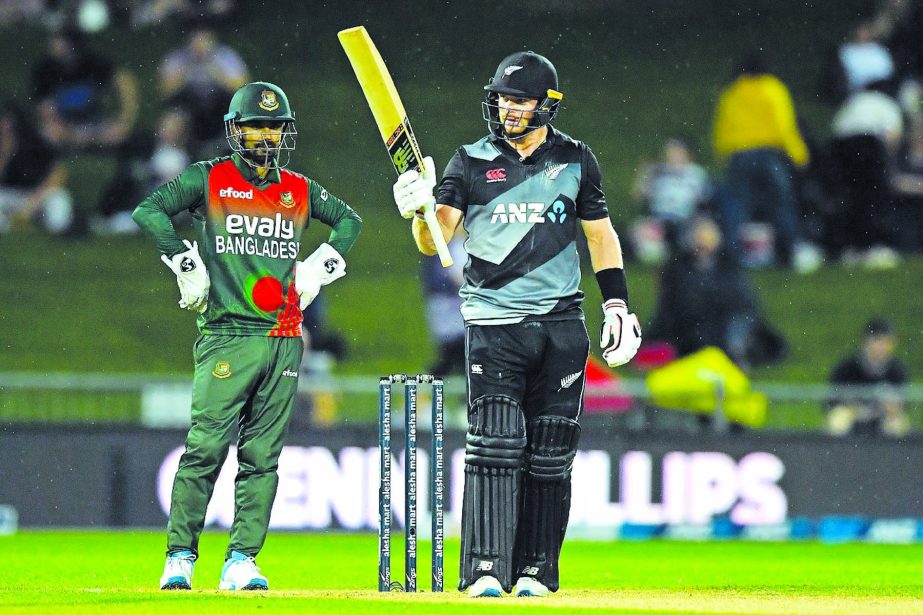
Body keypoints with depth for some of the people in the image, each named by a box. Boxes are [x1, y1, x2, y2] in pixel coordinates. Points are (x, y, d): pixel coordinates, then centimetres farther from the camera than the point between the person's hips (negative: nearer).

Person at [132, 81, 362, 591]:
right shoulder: (208, 179, 4)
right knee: (205, 449, -10)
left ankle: (242, 560, 5)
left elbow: (349, 221, 29)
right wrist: (185, 264, -10)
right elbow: (148, 212, -4)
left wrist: (317, 270, 15)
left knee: (263, 456, 2)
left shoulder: (300, 190, 15)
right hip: (226, 337, -4)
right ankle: (180, 557, -4)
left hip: (283, 340, 4)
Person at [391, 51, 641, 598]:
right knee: (495, 448, -11)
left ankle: (536, 569, 10)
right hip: (494, 323, -2)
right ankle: (486, 570, -12)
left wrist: (618, 304, 11)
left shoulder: (575, 160, 8)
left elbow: (600, 233, 18)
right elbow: (436, 241, -5)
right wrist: (420, 212, -26)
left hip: (561, 326, 2)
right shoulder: (472, 162, 3)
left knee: (550, 455, 3)